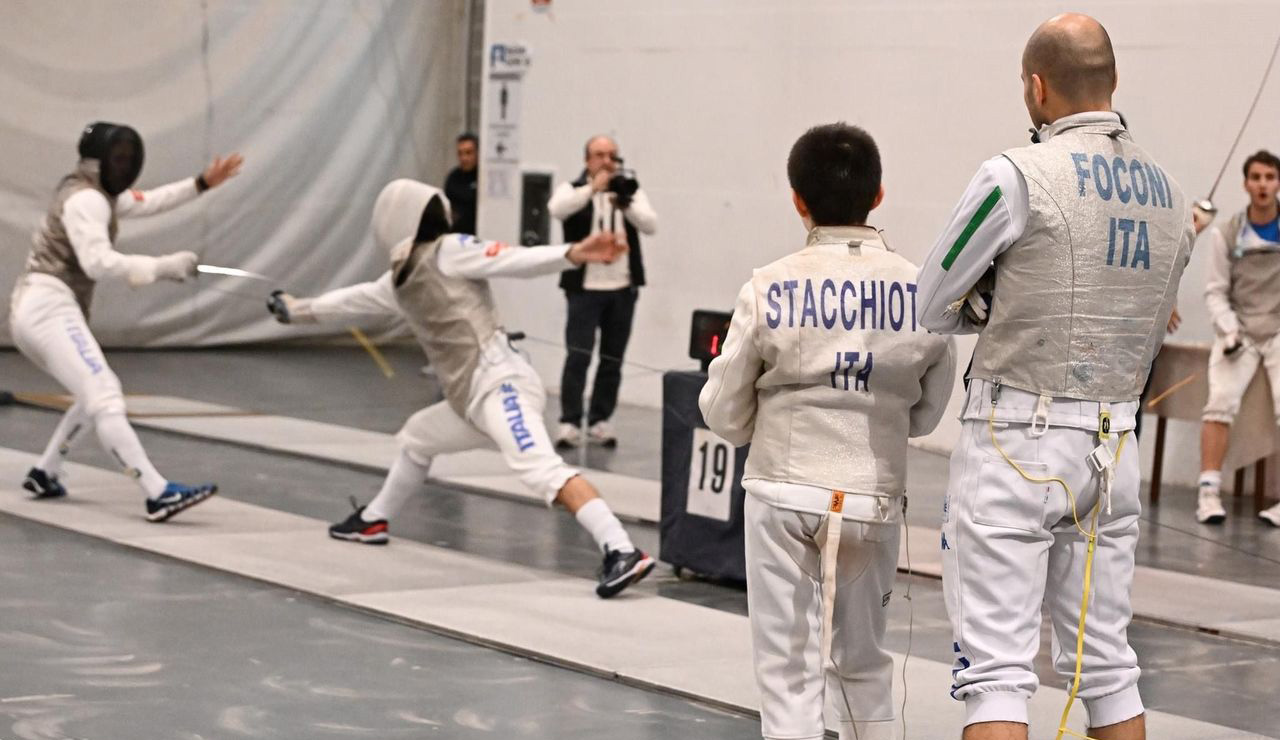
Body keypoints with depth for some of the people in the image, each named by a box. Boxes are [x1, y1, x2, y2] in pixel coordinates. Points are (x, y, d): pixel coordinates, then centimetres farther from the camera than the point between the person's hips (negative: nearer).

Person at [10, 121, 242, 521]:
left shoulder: (90, 192, 19)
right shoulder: (85, 200, -11)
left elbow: (146, 202, 29)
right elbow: (99, 263, -24)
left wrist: (202, 183, 21)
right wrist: (163, 267, -25)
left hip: (36, 310, 10)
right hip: (48, 310, -10)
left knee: (97, 394, 26)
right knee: (106, 401, -20)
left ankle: (44, 474, 32)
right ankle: (159, 495, -30)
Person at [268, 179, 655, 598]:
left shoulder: (447, 252, -3)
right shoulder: (405, 277, 22)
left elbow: (517, 261, -14)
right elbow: (358, 299, 40)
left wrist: (573, 254, -31)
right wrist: (300, 309, 55)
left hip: (498, 383, -9)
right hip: (471, 398, 9)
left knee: (539, 469, -30)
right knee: (416, 438, 30)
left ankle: (623, 553, -43)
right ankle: (374, 521, 51)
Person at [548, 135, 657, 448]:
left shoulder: (630, 191, 8)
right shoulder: (574, 189, 0)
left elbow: (651, 225, -7)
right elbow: (557, 208, -22)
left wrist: (626, 204, -24)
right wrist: (593, 188, -30)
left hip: (623, 289, 3)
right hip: (585, 288, -3)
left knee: (612, 359, 8)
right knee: (578, 356, -10)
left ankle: (600, 421, 16)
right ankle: (569, 423, -8)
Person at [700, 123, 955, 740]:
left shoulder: (771, 289, -9)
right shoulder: (920, 290, -4)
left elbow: (726, 417, -2)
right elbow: (925, 412, 7)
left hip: (786, 497, -2)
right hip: (875, 501, 2)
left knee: (789, 675, 3)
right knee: (864, 661, 22)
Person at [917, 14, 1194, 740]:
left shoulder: (1019, 177, -14)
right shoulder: (1169, 192, 7)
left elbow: (933, 308, -4)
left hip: (1016, 449, -6)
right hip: (1113, 452, 6)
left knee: (997, 669, -5)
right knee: (1106, 661, 17)